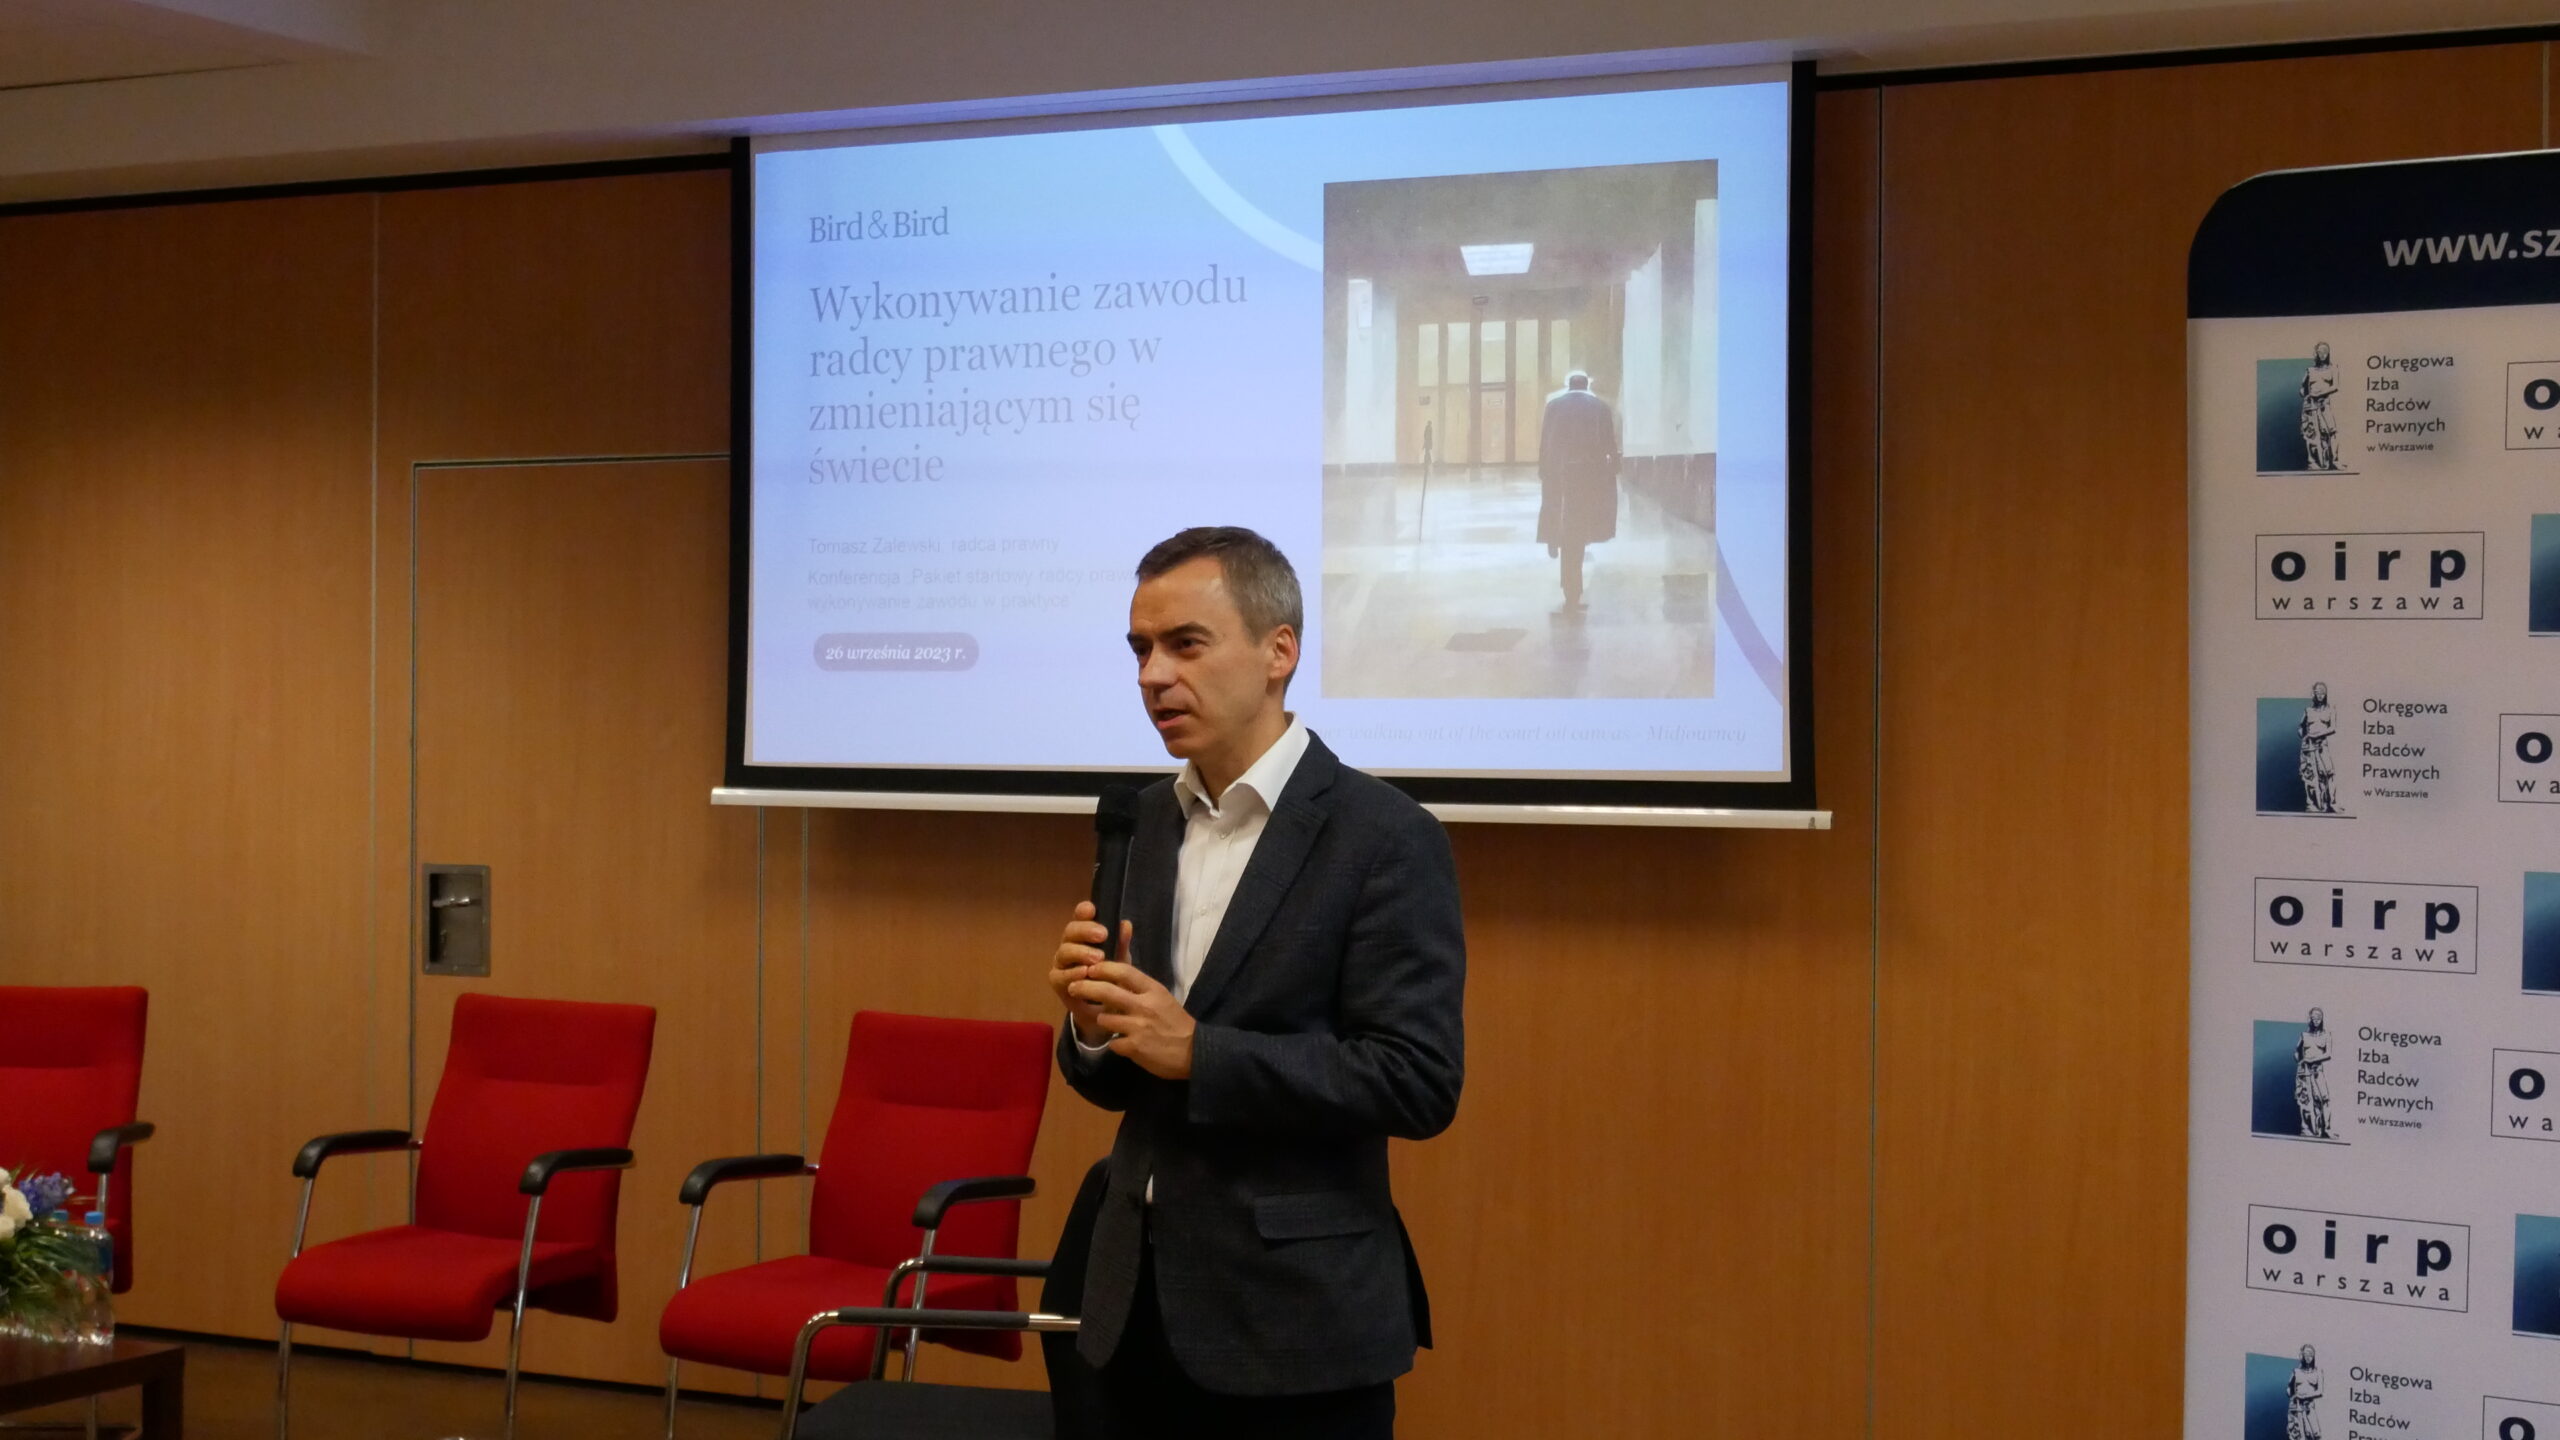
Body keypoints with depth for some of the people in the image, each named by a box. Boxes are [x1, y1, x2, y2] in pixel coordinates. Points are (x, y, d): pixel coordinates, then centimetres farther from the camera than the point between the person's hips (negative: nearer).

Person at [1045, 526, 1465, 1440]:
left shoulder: (1384, 836, -11)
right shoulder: (1152, 819, 9)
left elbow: (1420, 1083, -17)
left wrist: (1198, 1049, -21)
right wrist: (1095, 1025, -8)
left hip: (1297, 1320, -6)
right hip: (1140, 1300, 6)